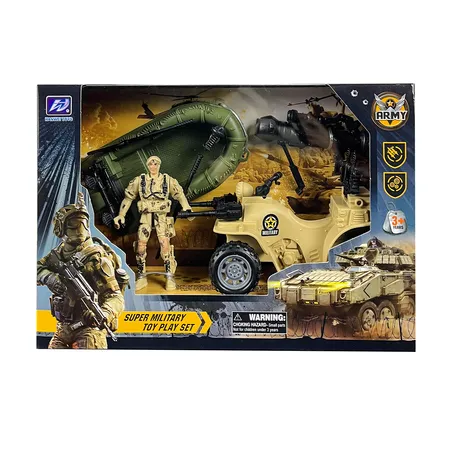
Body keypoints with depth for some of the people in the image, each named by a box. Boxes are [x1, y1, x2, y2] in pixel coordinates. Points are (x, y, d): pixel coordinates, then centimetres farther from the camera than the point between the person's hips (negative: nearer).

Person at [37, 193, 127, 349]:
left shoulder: (95, 258, -17)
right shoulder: (61, 252, 4)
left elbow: (115, 297, -23)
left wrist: (102, 314, -44)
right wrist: (49, 277, -20)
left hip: (89, 327, -6)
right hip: (63, 328, 7)